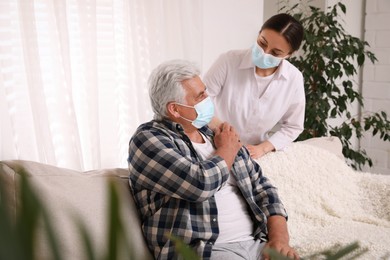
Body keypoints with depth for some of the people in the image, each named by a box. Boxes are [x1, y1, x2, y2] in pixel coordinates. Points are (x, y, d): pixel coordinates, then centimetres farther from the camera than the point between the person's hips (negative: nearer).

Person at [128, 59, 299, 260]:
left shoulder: (218, 136, 16)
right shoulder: (148, 139, -4)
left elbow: (262, 187, 14)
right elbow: (200, 184, -18)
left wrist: (280, 238, -2)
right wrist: (227, 150, 0)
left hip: (257, 243, 5)